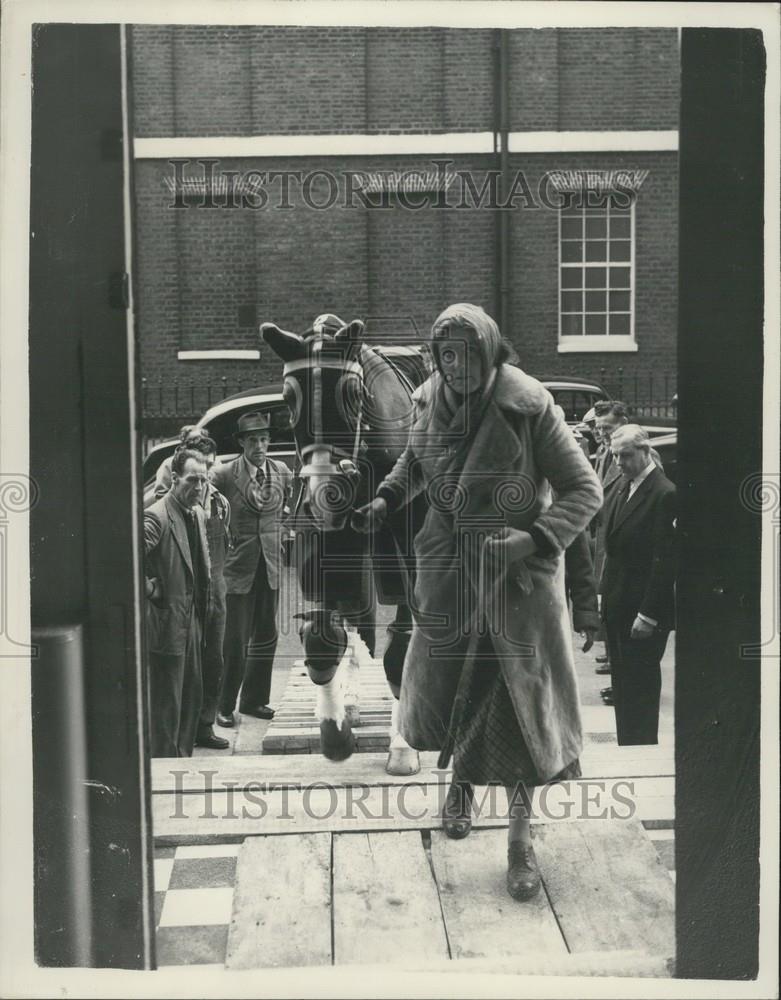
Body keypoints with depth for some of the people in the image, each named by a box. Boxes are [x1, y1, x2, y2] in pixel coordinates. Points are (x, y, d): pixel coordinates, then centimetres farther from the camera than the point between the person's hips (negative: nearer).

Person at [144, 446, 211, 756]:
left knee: (192, 697, 18)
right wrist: (150, 589, -19)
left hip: (192, 620, 9)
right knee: (167, 704, 2)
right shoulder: (156, 516, -19)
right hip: (167, 622, -9)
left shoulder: (197, 512, 10)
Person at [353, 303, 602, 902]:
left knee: (519, 695, 0)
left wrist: (537, 539, -28)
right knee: (443, 682, 14)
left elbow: (584, 490, -14)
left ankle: (521, 835, 16)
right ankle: (461, 780, 44)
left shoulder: (527, 405, -17)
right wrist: (387, 498, 3)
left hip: (518, 574, -4)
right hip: (449, 570, 4)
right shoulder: (428, 401, -2)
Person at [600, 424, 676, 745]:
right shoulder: (624, 488, 12)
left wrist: (649, 614, -19)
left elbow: (664, 559, -18)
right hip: (617, 608, 8)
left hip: (643, 612, -8)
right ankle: (626, 750, 25)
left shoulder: (664, 494, -15)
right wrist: (606, 597, 10)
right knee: (622, 685, 14)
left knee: (641, 686, 1)